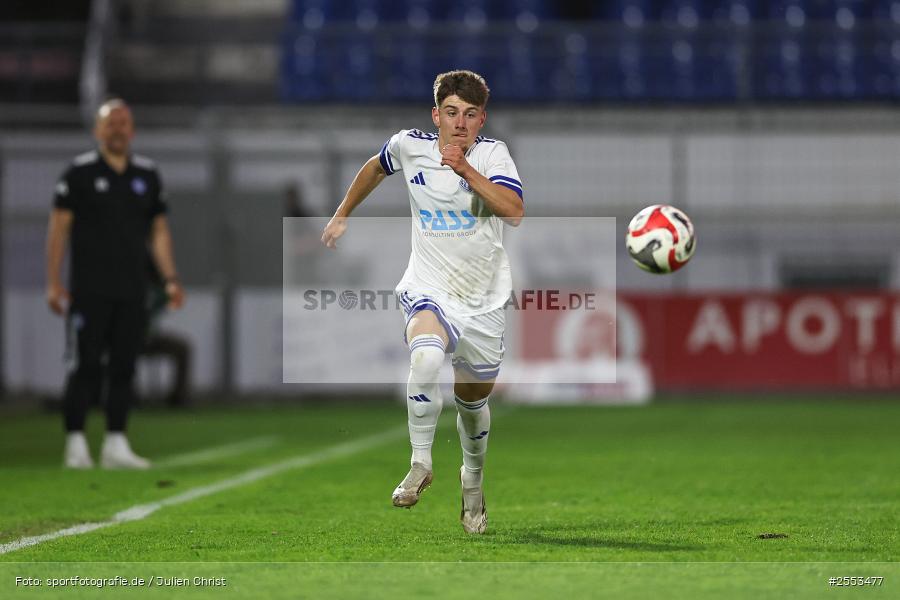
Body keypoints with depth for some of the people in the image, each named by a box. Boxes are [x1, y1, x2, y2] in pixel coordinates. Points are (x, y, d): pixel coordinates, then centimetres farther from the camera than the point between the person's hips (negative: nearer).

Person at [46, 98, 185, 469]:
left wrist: (170, 279, 10)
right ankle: (76, 445, -2)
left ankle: (115, 445, 7)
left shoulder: (147, 175, 12)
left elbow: (158, 231, 18)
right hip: (89, 289, -4)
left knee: (124, 368, 3)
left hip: (132, 291, 4)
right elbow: (58, 228, -1)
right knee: (85, 366, -6)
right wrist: (54, 282, -7)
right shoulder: (80, 172, -1)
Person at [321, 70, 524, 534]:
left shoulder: (492, 153, -10)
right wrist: (342, 214, 28)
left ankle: (473, 480, 46)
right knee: (427, 357, -34)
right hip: (429, 291, -1)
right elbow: (376, 167, 20)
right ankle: (420, 464, -18)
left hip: (484, 301, 1)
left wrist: (466, 170, -34)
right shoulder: (410, 146, -4)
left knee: (473, 401, 15)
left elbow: (515, 211, -27)